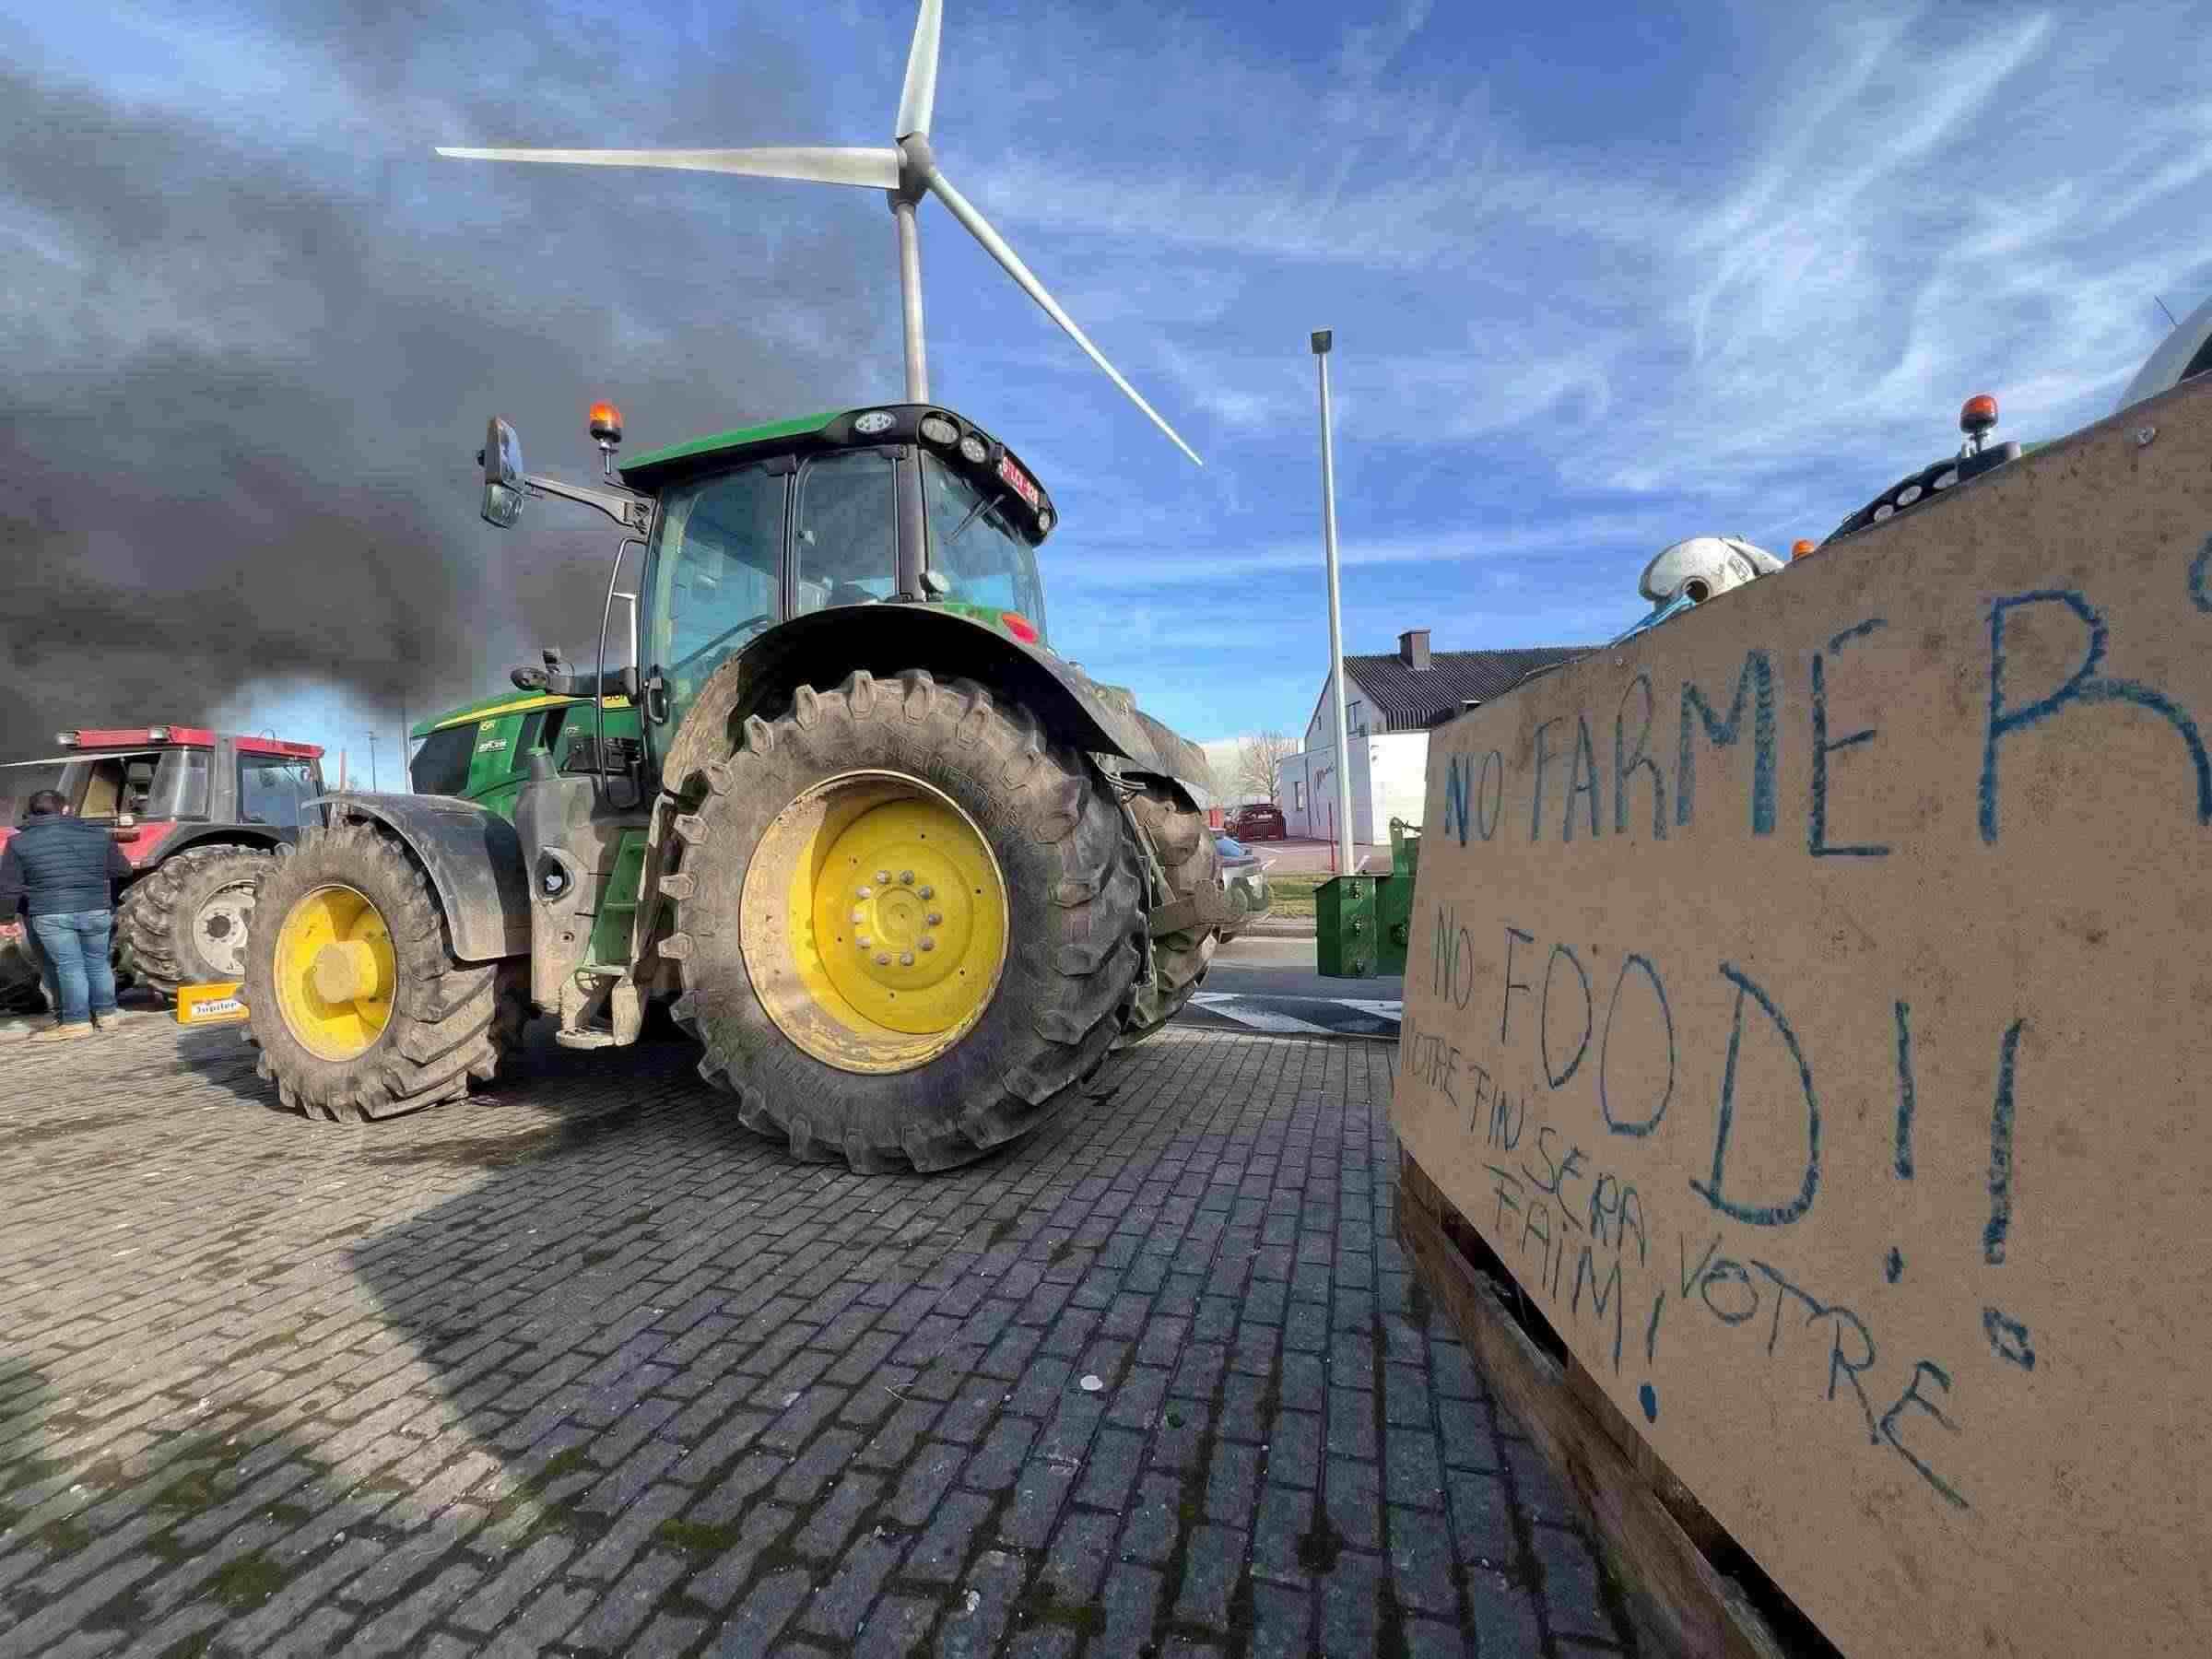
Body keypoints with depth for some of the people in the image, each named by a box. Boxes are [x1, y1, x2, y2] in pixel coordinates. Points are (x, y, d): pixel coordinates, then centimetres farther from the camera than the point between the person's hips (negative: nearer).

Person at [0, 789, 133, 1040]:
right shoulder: (97, 834, 6)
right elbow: (123, 869, 13)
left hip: (51, 914, -2)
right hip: (96, 910, 2)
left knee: (69, 966, 3)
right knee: (97, 962, 14)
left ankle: (77, 1022, 6)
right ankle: (106, 1013, 22)